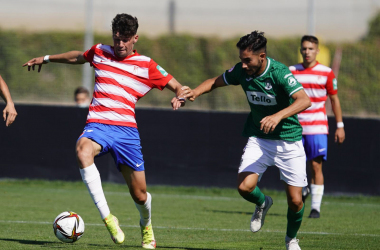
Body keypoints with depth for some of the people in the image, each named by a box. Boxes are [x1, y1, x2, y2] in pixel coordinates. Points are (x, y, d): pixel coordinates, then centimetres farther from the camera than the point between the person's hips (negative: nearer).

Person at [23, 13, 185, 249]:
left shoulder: (147, 66, 7)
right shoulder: (100, 53, 14)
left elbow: (178, 87, 9)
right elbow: (77, 57, 36)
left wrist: (180, 97, -14)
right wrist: (47, 58, 44)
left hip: (126, 130, -1)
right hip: (98, 124, 1)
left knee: (140, 195, 0)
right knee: (83, 150, -38)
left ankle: (146, 225, 39)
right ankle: (108, 218, -39)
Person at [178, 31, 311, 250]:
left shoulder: (279, 72, -23)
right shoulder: (242, 71, -7)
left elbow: (304, 100, -35)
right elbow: (216, 82, 12)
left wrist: (278, 116, -50)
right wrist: (196, 92, -8)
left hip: (289, 141, -3)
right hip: (259, 139, 4)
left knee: (295, 201, -3)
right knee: (245, 187, -19)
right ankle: (262, 203, 17)